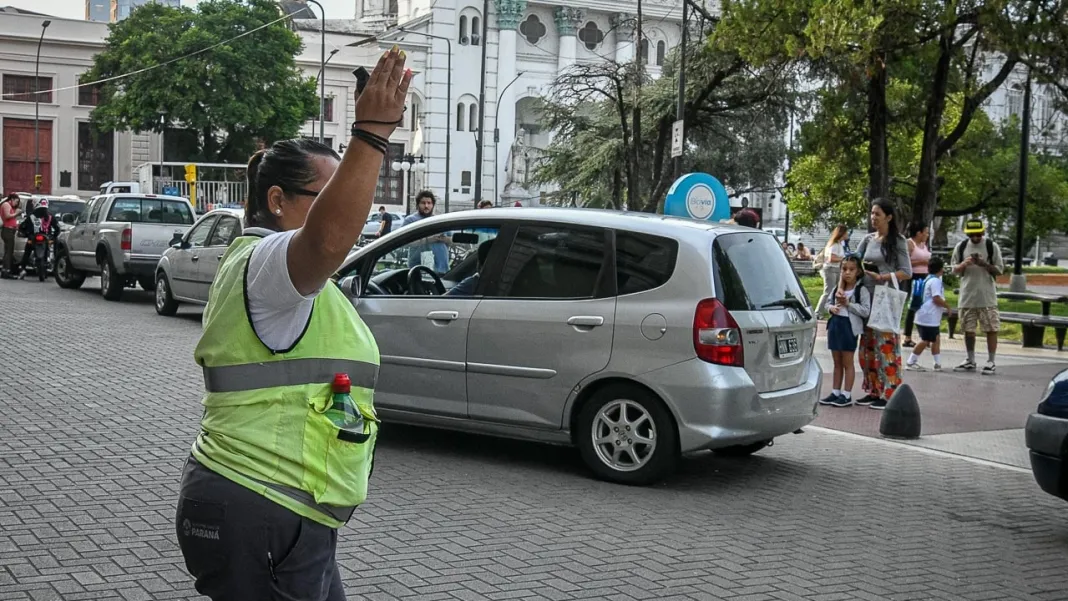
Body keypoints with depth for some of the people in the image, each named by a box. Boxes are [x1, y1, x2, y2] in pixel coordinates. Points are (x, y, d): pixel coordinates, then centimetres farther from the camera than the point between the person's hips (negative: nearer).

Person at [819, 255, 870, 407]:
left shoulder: (861, 290, -9)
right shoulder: (837, 289, 10)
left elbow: (866, 311, -15)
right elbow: (829, 303, 18)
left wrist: (848, 304, -17)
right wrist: (831, 308, -4)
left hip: (850, 327, -6)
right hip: (835, 325, 6)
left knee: (847, 363, 1)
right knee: (837, 363, 13)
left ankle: (846, 395, 8)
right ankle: (836, 393, 19)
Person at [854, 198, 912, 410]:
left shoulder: (897, 241, -3)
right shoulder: (868, 239, 13)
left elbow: (907, 272, -6)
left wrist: (882, 277, -17)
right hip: (867, 296, 6)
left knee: (885, 344, -7)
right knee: (868, 345, 8)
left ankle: (888, 393, -4)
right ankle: (873, 391, 15)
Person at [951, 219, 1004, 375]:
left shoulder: (992, 246, -1)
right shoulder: (961, 247, 6)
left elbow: (999, 270, -1)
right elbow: (955, 270, 9)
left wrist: (984, 264, -18)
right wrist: (964, 264, -13)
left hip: (987, 296, -3)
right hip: (967, 295, 3)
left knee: (991, 329, -3)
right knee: (968, 329, 9)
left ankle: (991, 362, 4)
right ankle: (970, 361, 21)